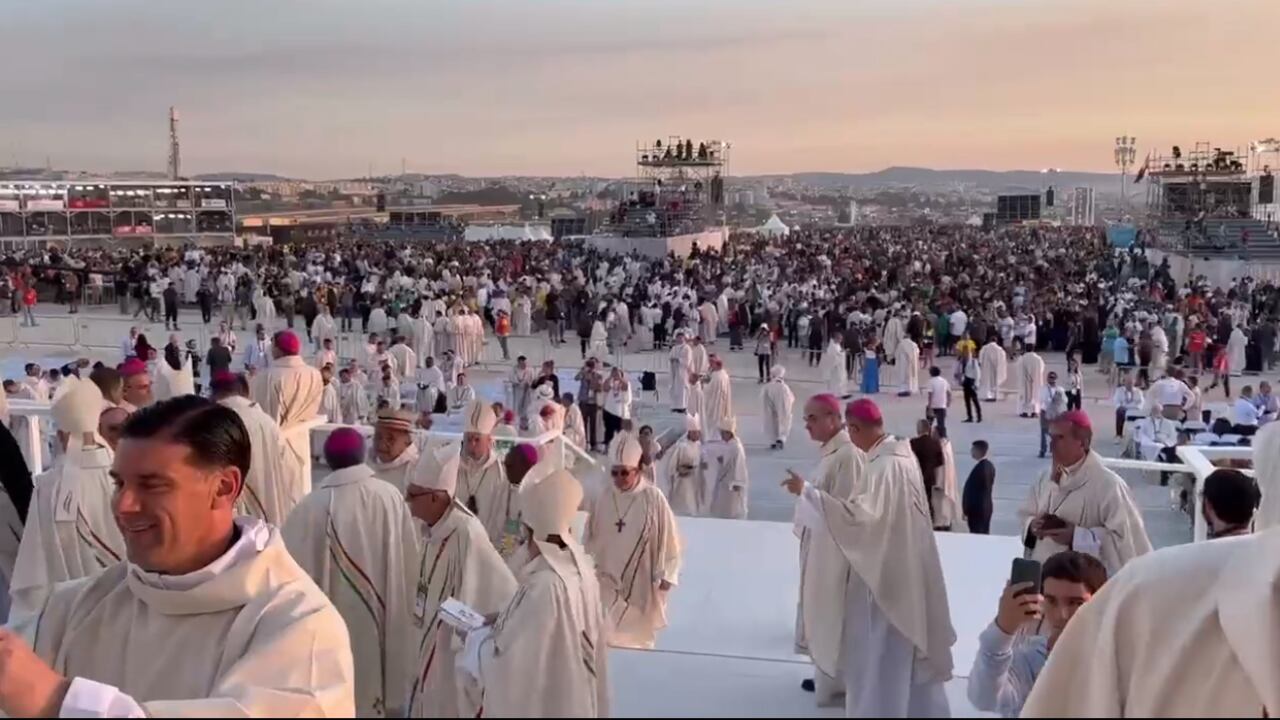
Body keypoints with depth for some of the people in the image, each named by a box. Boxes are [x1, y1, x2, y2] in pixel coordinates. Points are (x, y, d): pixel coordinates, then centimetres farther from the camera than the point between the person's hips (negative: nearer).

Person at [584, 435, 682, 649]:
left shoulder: (653, 498, -11)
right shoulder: (601, 500, -5)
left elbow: (669, 538, -5)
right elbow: (590, 540, 5)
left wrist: (666, 575, -5)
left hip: (641, 583, -1)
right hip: (608, 581, 1)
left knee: (639, 638, 14)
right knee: (606, 639, -3)